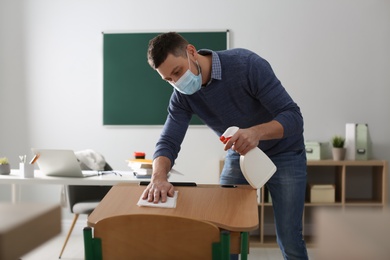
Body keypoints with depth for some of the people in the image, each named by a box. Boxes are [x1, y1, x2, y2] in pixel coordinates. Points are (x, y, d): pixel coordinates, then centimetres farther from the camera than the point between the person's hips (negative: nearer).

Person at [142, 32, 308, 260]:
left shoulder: (248, 64, -29)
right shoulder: (183, 96, -13)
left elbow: (293, 116, -29)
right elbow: (168, 142, -17)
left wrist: (257, 132, -48)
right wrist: (159, 177, -39)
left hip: (284, 155, -4)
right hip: (239, 156, 4)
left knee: (289, 240, -4)